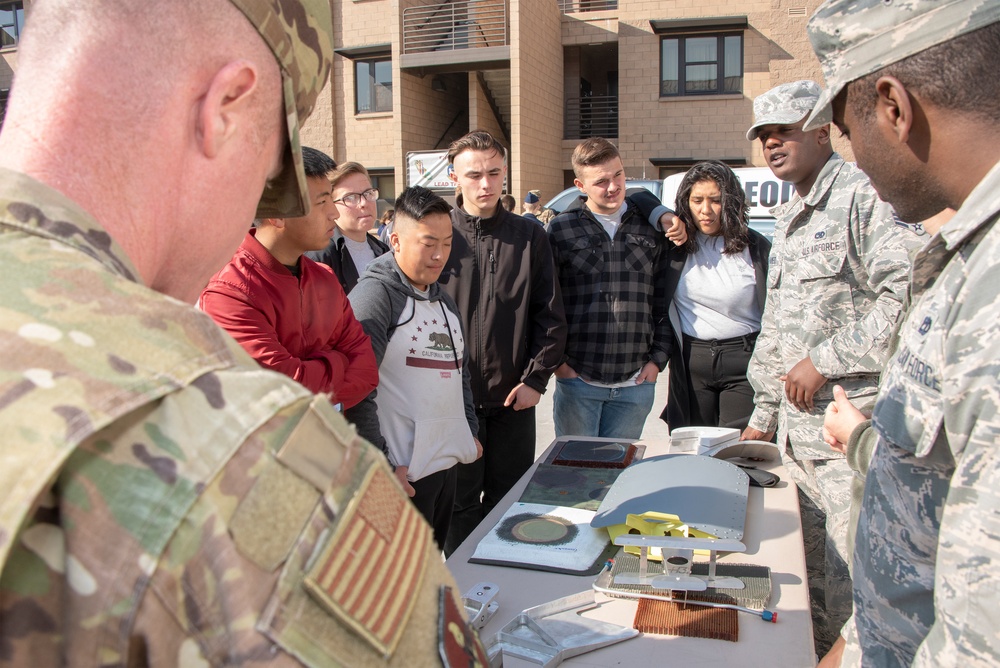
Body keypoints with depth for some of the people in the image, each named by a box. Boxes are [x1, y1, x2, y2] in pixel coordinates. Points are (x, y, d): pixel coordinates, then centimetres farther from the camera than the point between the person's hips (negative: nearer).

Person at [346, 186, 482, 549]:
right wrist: (379, 464, -19)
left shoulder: (444, 300, 16)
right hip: (403, 472, -8)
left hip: (448, 464, 8)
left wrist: (469, 432, 19)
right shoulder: (375, 294, -12)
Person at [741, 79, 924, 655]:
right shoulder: (789, 220, 19)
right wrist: (764, 415, 23)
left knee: (853, 591, -1)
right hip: (797, 430, 9)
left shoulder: (863, 195, -10)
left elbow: (913, 294, -24)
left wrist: (827, 359, -18)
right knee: (805, 579, 17)